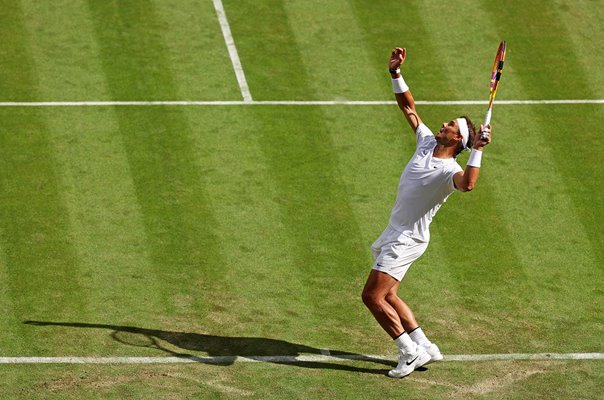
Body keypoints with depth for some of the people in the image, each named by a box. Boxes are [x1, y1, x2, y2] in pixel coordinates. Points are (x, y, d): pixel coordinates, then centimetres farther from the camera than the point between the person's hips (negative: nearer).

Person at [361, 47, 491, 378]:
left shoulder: (450, 171, -25)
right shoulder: (427, 143, -2)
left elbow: (467, 184, -50)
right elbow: (409, 108, 7)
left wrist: (477, 149, -51)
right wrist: (396, 73, -1)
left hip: (408, 239, -9)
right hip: (395, 234, 9)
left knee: (372, 296, -11)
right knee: (386, 295, 17)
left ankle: (411, 352, 0)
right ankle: (425, 347, 25)